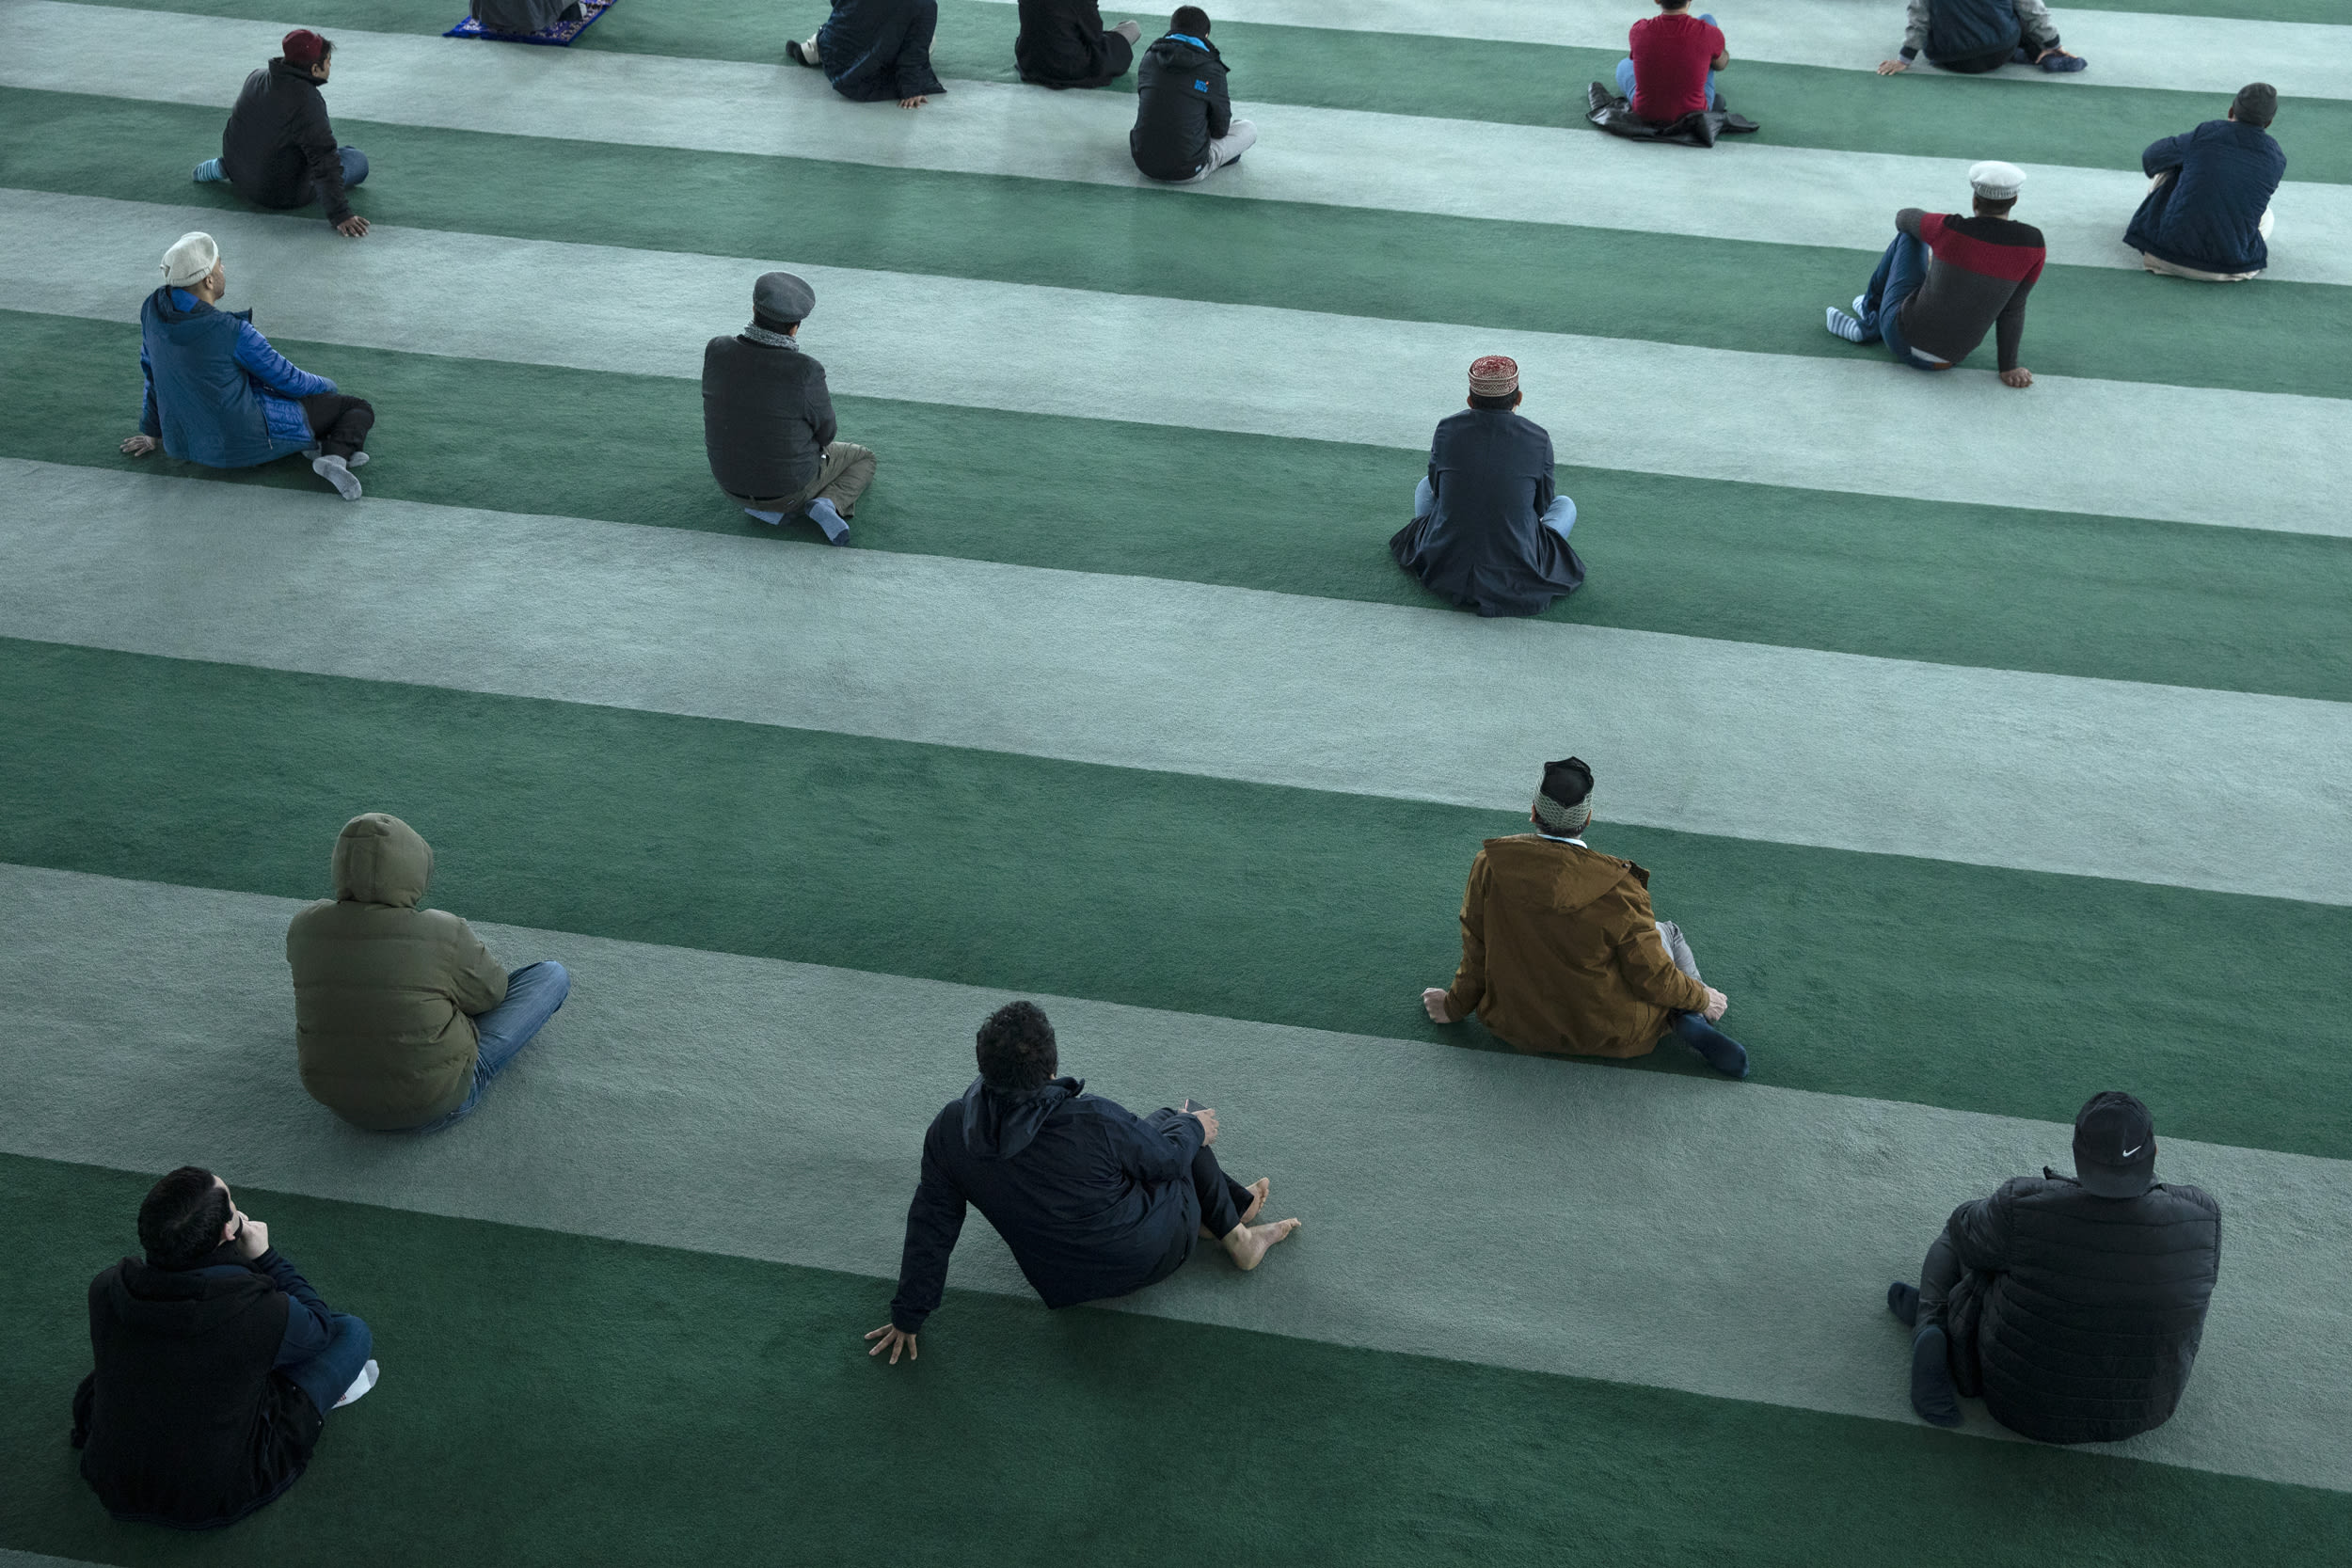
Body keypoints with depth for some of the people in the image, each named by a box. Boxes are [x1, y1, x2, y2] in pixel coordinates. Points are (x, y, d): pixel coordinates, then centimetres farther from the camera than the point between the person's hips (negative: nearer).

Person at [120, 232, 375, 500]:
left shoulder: (153, 307, -4)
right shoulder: (234, 332, -25)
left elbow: (152, 372, 11)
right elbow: (288, 380, -10)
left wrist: (154, 433, 26)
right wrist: (328, 387, 12)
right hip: (245, 442, -7)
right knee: (359, 409, 1)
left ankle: (313, 441, 12)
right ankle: (337, 454, -26)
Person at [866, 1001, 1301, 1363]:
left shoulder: (949, 1131, -23)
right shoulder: (1093, 1120, -34)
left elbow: (930, 1226, -10)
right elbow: (1165, 1158, -14)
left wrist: (908, 1316, 4)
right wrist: (1193, 1128, 10)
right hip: (1149, 1255, -4)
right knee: (1170, 1123, 19)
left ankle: (1231, 1226, 37)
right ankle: (1235, 1233, 34)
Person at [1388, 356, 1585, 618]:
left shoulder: (1447, 429, -5)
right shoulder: (1537, 439, -8)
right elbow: (1542, 504, 7)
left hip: (1443, 566, 3)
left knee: (1425, 485, 29)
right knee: (1565, 505, 25)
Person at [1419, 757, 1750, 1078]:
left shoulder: (1490, 865, -17)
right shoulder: (1617, 890, -24)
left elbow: (1476, 950, -5)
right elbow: (1653, 979, -14)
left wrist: (1455, 1006, 13)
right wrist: (1702, 998, 7)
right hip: (1608, 1034, -3)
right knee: (1667, 932, 22)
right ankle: (1692, 1022, 3)